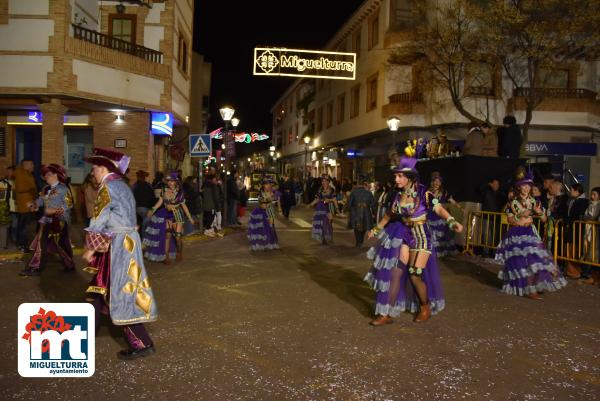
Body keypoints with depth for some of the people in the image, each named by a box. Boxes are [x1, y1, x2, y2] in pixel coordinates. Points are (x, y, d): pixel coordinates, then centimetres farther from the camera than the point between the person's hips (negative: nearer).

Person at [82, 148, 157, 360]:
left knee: (120, 292, -4)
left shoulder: (108, 187, -13)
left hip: (117, 245, -9)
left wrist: (90, 248, -4)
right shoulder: (122, 186, 15)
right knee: (100, 285, 19)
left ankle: (142, 343, 1)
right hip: (125, 241, 9)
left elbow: (99, 221, -15)